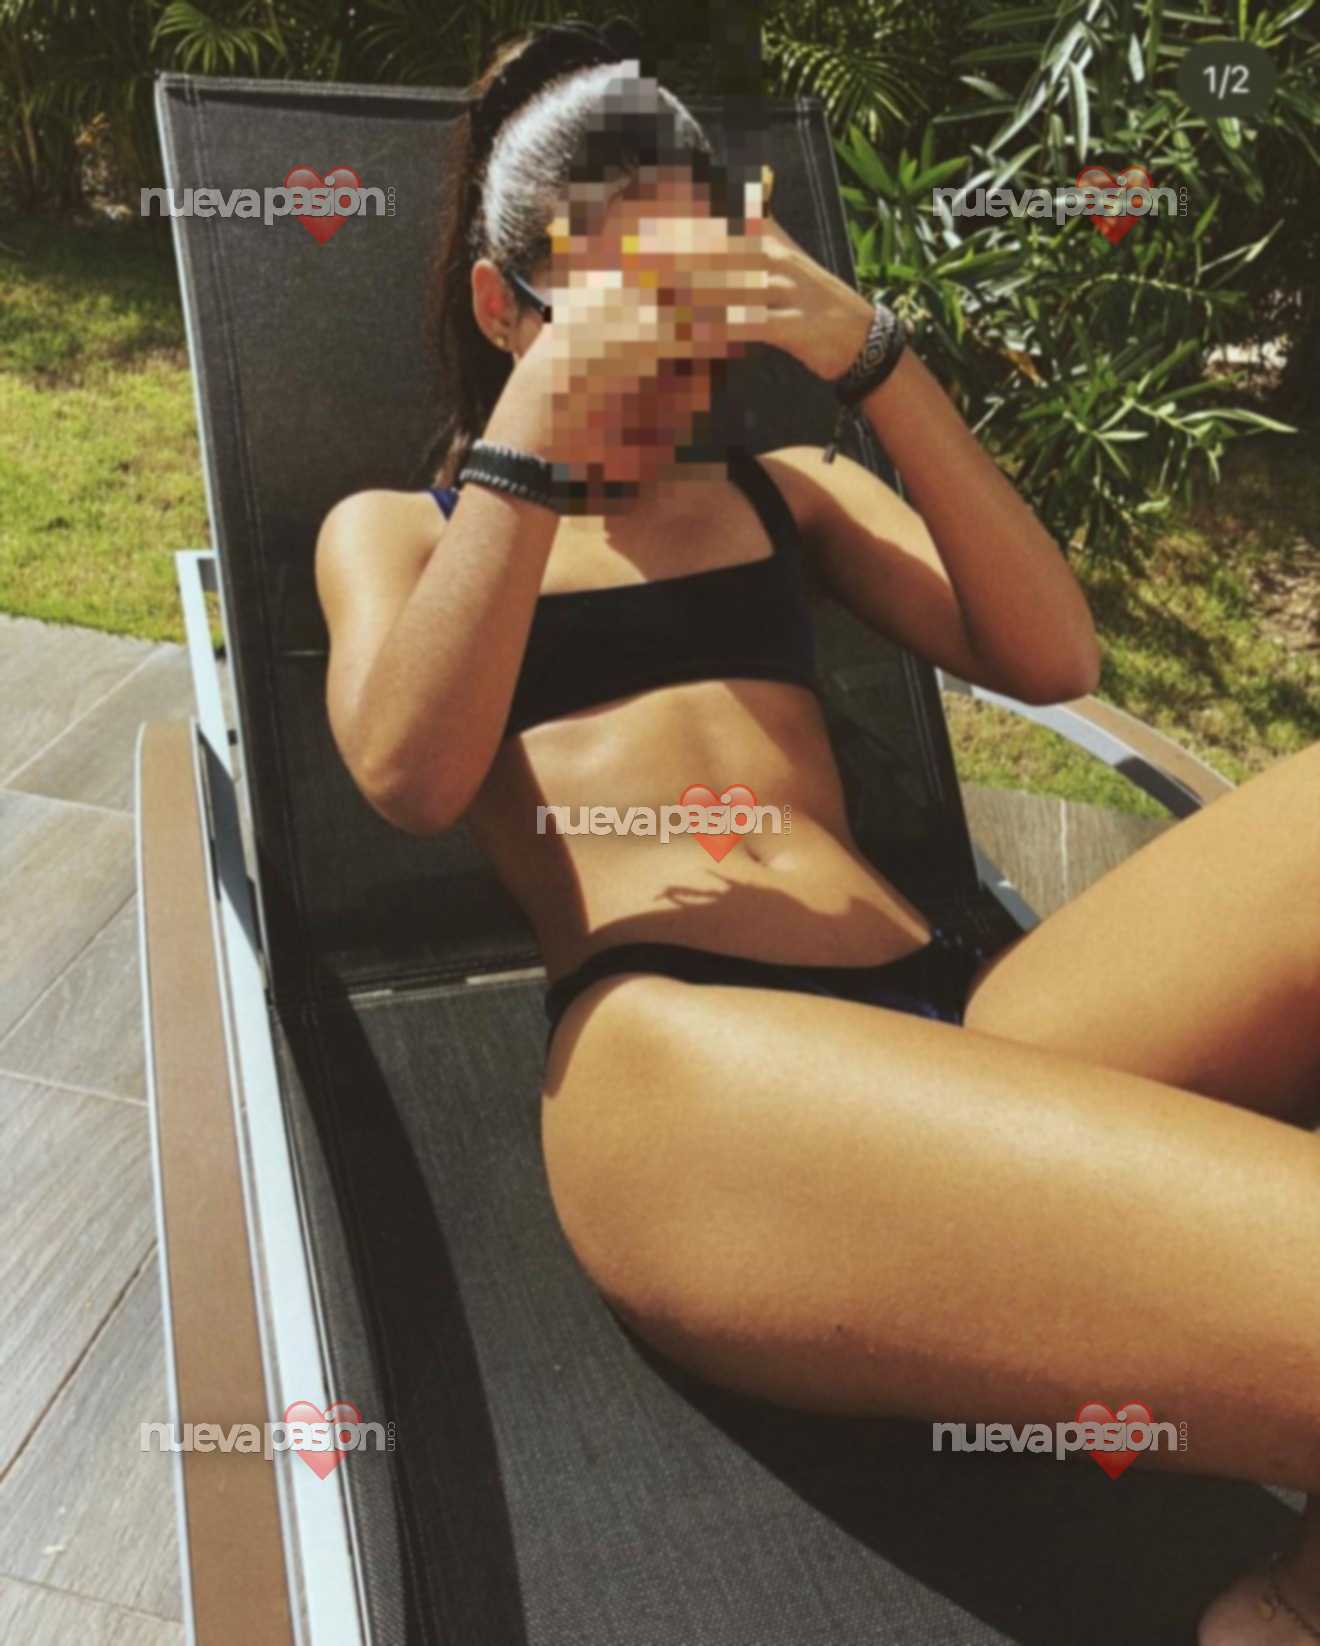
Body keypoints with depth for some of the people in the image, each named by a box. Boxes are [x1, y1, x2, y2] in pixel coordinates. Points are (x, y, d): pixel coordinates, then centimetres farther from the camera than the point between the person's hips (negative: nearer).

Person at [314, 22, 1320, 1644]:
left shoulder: (778, 485, 26)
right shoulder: (397, 527, 21)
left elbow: (1048, 657, 11)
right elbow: (409, 776, -1)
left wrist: (872, 356, 2)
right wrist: (538, 430, -5)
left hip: (967, 1013, 5)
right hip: (670, 1046, -5)